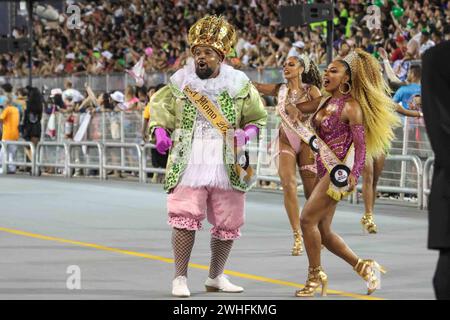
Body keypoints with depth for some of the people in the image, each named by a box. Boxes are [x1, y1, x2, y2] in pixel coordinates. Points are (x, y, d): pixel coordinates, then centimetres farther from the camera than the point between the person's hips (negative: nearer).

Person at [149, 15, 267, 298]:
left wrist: (247, 132, -8)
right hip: (189, 162, -2)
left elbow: (258, 118, 13)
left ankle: (216, 277, 26)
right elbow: (159, 110, 13)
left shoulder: (238, 84, 5)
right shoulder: (180, 82, 4)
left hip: (228, 164, 2)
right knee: (186, 218, -13)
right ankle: (180, 278, -2)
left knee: (228, 222, 9)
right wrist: (160, 132, -7)